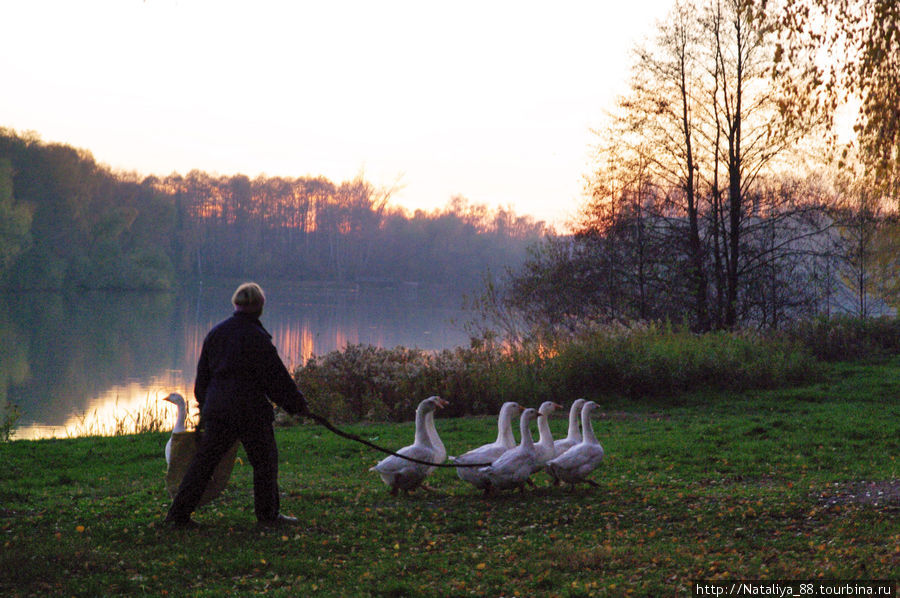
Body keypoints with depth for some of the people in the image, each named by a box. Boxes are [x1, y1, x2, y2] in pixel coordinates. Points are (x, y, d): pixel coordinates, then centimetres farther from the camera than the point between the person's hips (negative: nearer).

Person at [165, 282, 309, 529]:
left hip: (216, 406, 6)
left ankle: (178, 514, 7)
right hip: (250, 408, -6)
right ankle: (267, 514, 13)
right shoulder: (256, 337, -10)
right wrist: (298, 404, 2)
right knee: (264, 460, 9)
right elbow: (276, 377, -8)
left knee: (204, 460, 9)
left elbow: (203, 373, 16)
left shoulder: (216, 332, 9)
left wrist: (204, 404, 27)